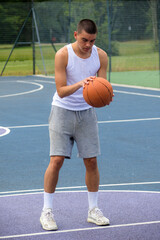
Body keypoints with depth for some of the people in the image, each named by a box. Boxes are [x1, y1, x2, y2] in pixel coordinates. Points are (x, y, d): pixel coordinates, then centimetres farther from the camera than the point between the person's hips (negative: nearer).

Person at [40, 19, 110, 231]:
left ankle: (93, 210, 14)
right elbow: (61, 91, -19)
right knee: (56, 160, -11)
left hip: (86, 112, 3)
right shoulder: (63, 55, -17)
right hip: (62, 111, -3)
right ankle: (47, 211, 0)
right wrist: (80, 84, -38)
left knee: (91, 161, 1)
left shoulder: (101, 56, -7)